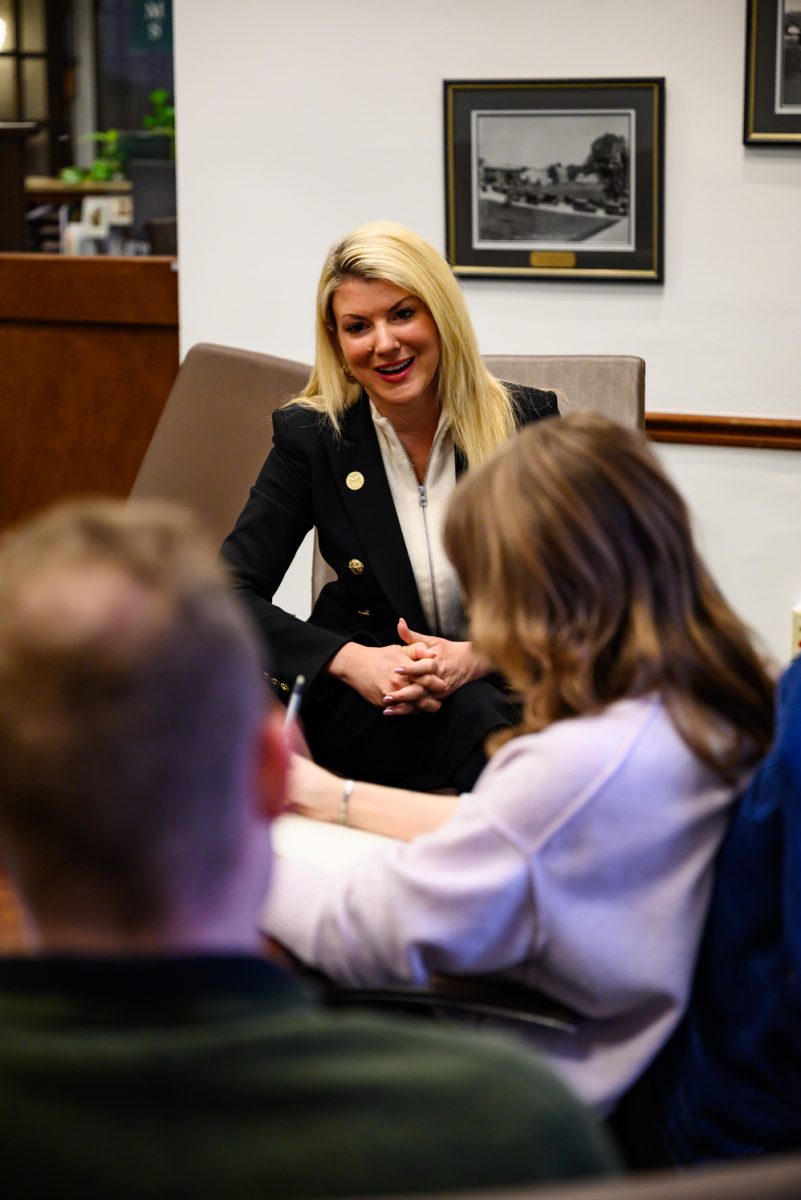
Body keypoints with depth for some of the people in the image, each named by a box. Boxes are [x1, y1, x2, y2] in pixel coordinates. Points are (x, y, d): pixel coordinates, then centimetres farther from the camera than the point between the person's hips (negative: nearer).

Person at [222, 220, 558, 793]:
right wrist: (350, 660, -21)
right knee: (474, 721, -34)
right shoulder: (310, 436, -2)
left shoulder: (526, 421, -2)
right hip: (363, 699, -1)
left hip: (505, 684, 1)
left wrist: (477, 658, -23)